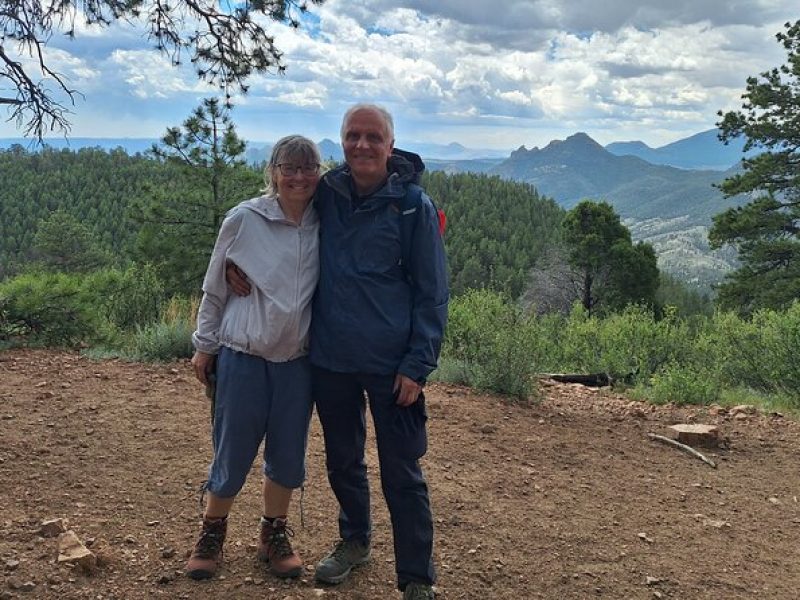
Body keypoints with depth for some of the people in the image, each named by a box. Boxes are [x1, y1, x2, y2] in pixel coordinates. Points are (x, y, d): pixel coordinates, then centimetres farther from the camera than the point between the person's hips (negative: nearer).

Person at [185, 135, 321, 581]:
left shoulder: (324, 227, -2)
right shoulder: (244, 220, -8)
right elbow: (215, 288, 1)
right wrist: (205, 346, 5)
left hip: (298, 361, 2)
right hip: (242, 357, -2)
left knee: (289, 456, 11)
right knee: (233, 455, 7)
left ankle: (275, 534, 33)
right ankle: (213, 531, 31)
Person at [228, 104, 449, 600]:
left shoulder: (414, 205, -7)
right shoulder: (325, 195, 3)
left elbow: (433, 293, -6)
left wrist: (418, 365, -12)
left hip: (391, 366, -4)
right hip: (330, 359, 4)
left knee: (402, 475, 1)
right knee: (343, 461, 19)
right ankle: (354, 539, 42)